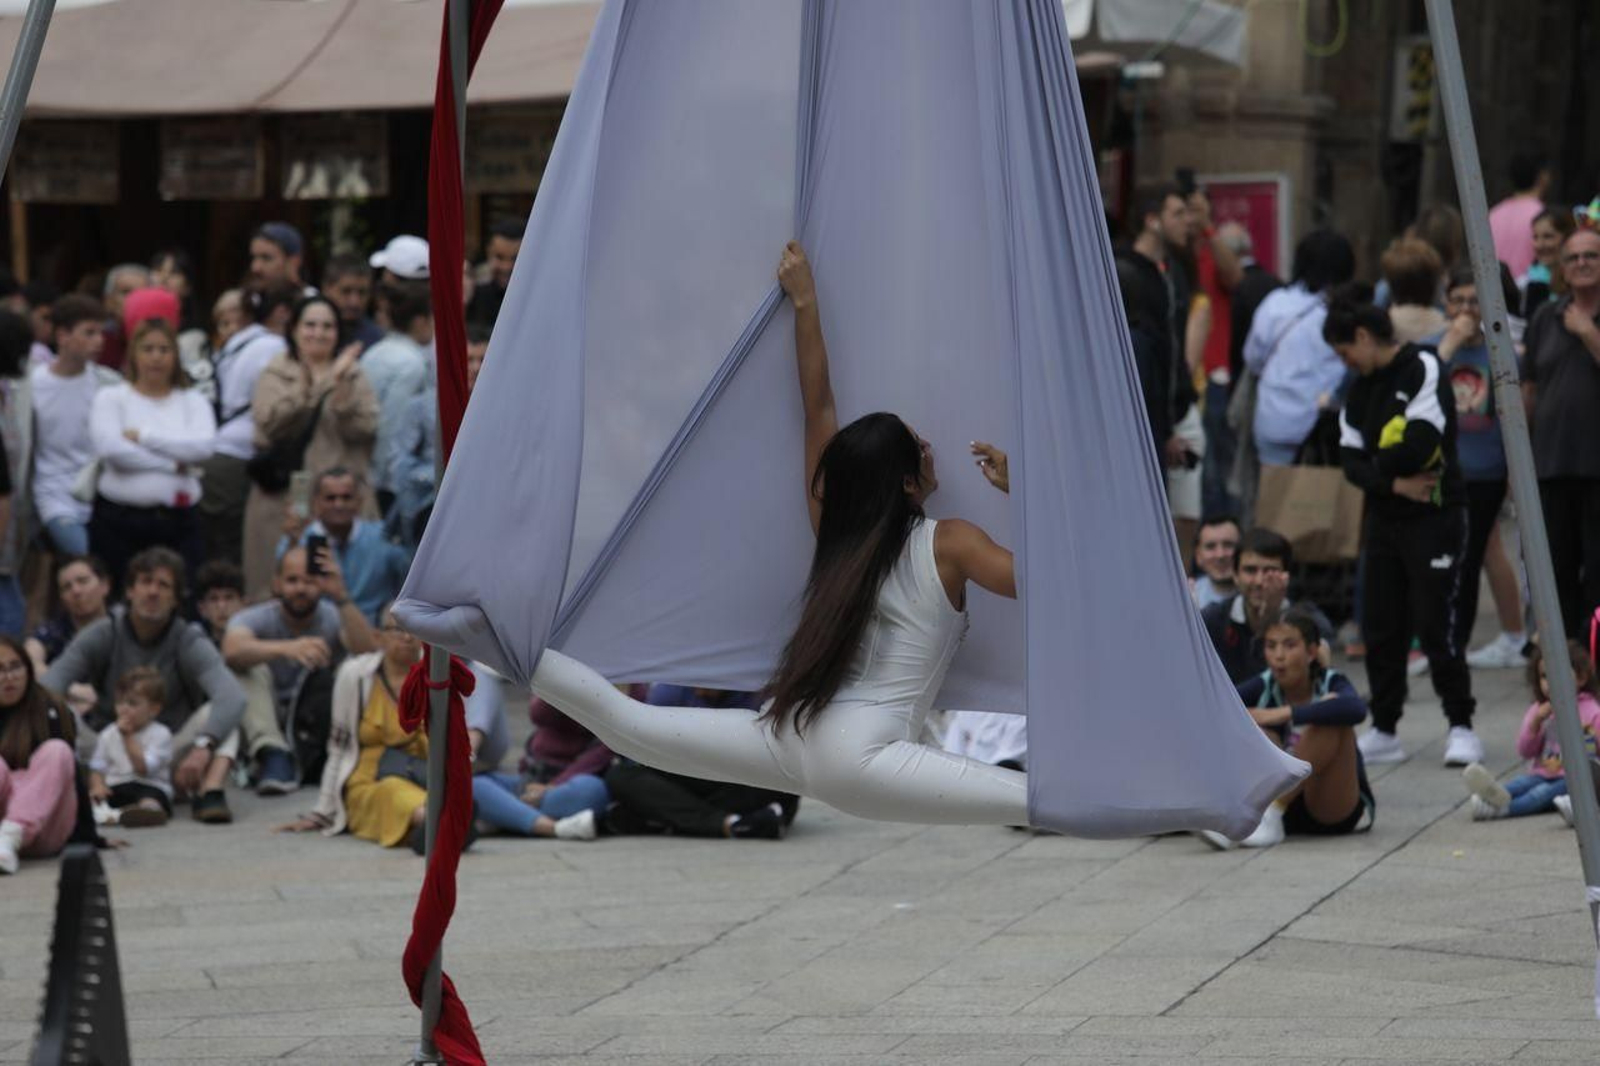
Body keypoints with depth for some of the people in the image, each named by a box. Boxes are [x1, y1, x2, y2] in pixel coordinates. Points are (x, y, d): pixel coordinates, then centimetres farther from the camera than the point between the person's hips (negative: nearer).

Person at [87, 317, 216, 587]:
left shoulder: (193, 401, 12)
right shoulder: (111, 398, 7)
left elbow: (203, 447, -7)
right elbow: (110, 448, -11)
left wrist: (143, 435, -7)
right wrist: (172, 465, -8)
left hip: (180, 522, 1)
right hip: (119, 521, -1)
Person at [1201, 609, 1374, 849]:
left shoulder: (1331, 684, -11)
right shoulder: (1264, 687, -2)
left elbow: (1356, 710, -36)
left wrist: (1284, 713, -39)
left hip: (1343, 810, -3)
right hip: (1290, 807, 3)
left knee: (1331, 715, -27)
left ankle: (1269, 814, -36)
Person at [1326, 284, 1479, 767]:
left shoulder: (1423, 369, -10)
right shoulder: (1362, 389, 13)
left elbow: (1421, 443, -21)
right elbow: (1351, 459, 6)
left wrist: (1380, 464, -3)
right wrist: (1394, 483, -12)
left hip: (1434, 515, -8)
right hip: (1383, 519, 8)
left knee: (1437, 627, -8)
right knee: (1380, 629, 7)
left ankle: (1461, 726, 2)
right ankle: (1384, 731, 14)